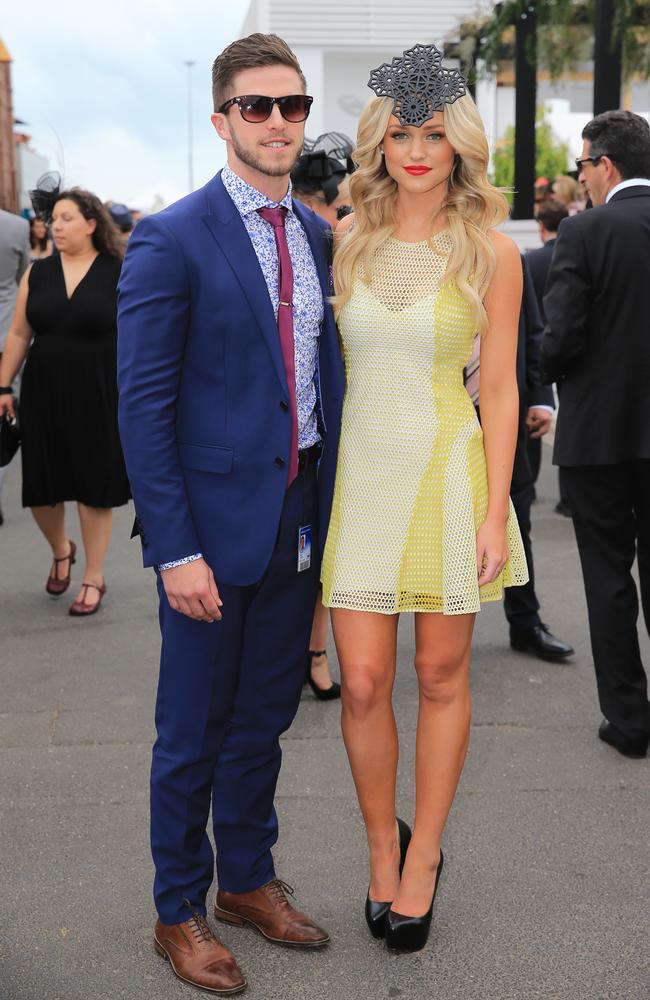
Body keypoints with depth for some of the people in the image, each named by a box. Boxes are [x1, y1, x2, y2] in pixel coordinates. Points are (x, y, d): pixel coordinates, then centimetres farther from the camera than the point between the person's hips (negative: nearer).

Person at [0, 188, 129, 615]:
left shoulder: (119, 273, -5)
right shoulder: (37, 273, 4)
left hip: (98, 396, -3)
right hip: (44, 394, 3)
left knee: (95, 486, 5)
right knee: (41, 485, 7)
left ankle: (94, 577, 20)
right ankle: (61, 551, 37)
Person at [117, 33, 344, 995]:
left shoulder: (321, 237, 8)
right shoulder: (171, 240, -10)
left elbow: (329, 373, 12)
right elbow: (143, 405, -13)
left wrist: (333, 507, 6)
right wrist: (175, 547, -17)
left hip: (303, 514, 6)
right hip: (215, 521, -5)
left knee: (265, 717, 18)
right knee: (194, 733, 9)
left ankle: (249, 879, 37)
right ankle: (180, 910, 27)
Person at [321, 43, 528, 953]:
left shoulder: (491, 253, -2)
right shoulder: (344, 242, 5)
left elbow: (501, 389, -2)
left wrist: (495, 512, -8)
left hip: (449, 473, -2)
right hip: (361, 473, 2)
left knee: (442, 677, 8)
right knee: (363, 684, 3)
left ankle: (423, 860, 25)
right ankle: (382, 848, 26)